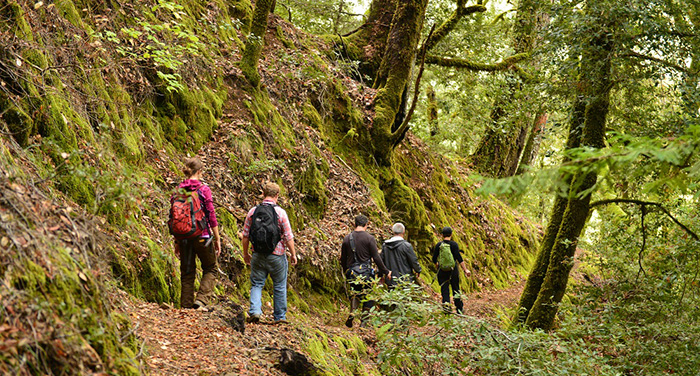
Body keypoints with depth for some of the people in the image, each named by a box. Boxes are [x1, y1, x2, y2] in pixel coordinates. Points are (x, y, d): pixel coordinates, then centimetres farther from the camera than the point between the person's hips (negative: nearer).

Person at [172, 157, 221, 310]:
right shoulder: (204, 189, -9)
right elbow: (211, 216, -9)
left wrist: (177, 241, 13)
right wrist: (217, 239, -2)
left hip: (184, 236, 4)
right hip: (202, 235, -4)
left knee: (187, 273, 12)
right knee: (210, 268, 13)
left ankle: (186, 306, 12)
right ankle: (201, 299, -3)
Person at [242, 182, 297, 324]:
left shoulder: (253, 211, -1)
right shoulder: (280, 212, -10)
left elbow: (245, 236, 4)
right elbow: (288, 237, -8)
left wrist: (245, 253, 16)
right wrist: (293, 254, 4)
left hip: (258, 256, 2)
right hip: (277, 256, -2)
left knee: (256, 284, 11)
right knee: (279, 287, 11)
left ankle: (254, 311, -8)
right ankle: (279, 316, 17)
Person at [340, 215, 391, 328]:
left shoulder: (347, 238, 4)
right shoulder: (369, 238, -8)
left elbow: (343, 258, 11)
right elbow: (376, 258, -9)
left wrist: (345, 271, 27)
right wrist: (386, 272, -1)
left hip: (351, 272, 4)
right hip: (366, 271, -4)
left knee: (355, 293, 20)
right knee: (368, 296, 8)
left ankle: (352, 312, -4)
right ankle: (364, 320, 9)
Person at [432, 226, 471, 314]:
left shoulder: (438, 245, -1)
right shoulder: (454, 244, -7)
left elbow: (434, 259, 3)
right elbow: (459, 258, -14)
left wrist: (437, 266, 24)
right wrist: (465, 269, -11)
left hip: (442, 270, 1)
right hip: (453, 270, -1)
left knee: (444, 289, 3)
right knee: (456, 289, 11)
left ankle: (446, 304, -18)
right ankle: (459, 309, 19)